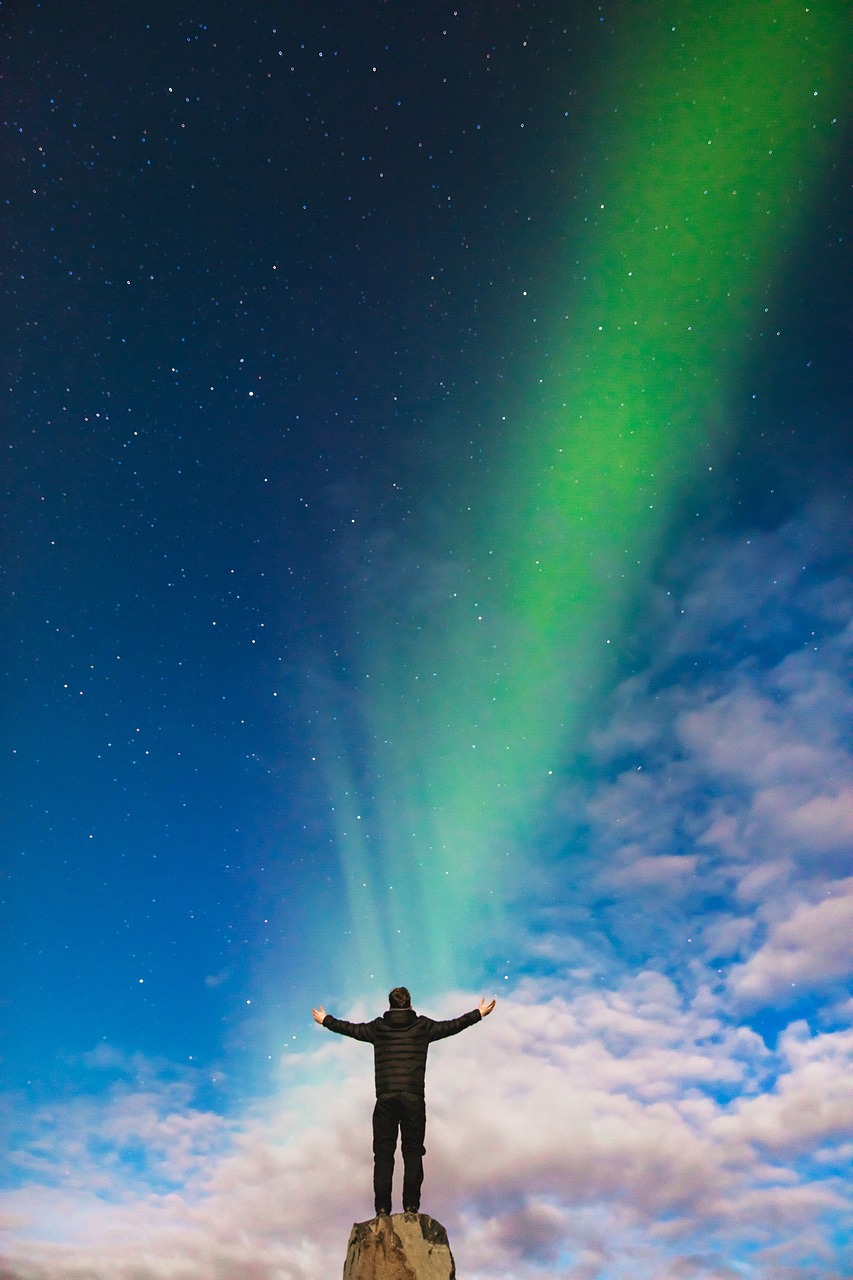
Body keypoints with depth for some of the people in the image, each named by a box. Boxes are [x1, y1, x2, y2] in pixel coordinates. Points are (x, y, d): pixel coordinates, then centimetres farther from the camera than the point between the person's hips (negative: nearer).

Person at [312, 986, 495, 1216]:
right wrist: (479, 1013, 29)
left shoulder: (377, 1028, 9)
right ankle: (411, 1206, 2)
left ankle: (382, 1208, 5)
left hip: (385, 1098, 1)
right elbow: (453, 1025, 15)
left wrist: (325, 1020, 40)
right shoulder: (422, 1026, 6)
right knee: (413, 1152, 6)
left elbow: (349, 1028, 22)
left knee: (383, 1153, 7)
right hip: (413, 1098, -1)